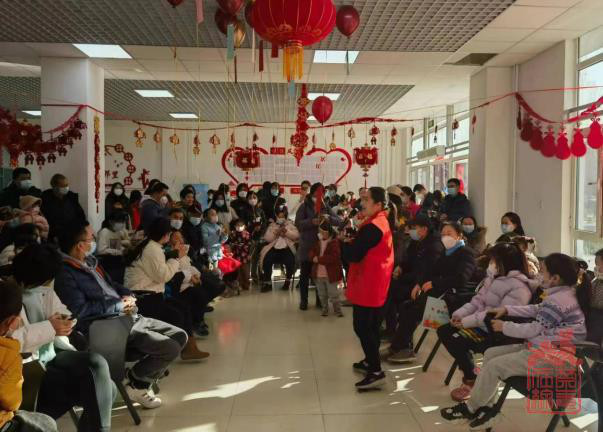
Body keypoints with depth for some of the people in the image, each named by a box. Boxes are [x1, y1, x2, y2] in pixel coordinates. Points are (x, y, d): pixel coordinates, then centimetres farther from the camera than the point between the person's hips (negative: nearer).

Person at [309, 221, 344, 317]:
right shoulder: (318, 241, 9)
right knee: (322, 294, 16)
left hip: (330, 274, -6)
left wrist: (319, 259, -21)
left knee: (333, 294, 4)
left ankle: (337, 309, 21)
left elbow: (334, 257, -22)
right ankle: (325, 309, 31)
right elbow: (311, 253, 8)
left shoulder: (334, 242, -13)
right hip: (318, 273, 6)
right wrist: (314, 257, -16)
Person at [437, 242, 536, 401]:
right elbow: (478, 300, 12)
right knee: (443, 331, 0)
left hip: (498, 334, -10)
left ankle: (471, 379, -1)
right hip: (482, 324, 10)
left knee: (457, 340, -26)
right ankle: (469, 371, 9)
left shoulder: (519, 287, -18)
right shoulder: (494, 277, 12)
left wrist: (468, 321, -26)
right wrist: (460, 314, -7)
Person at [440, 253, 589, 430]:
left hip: (551, 356, -11)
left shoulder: (558, 300, -22)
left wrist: (504, 326, -8)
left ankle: (470, 408, 6)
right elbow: (536, 310, 23)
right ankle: (485, 407, 7)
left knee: (494, 366, -14)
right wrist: (507, 309, 18)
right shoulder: (563, 293, 10)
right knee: (490, 353, 6)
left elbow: (533, 329, -20)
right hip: (545, 346, 11)